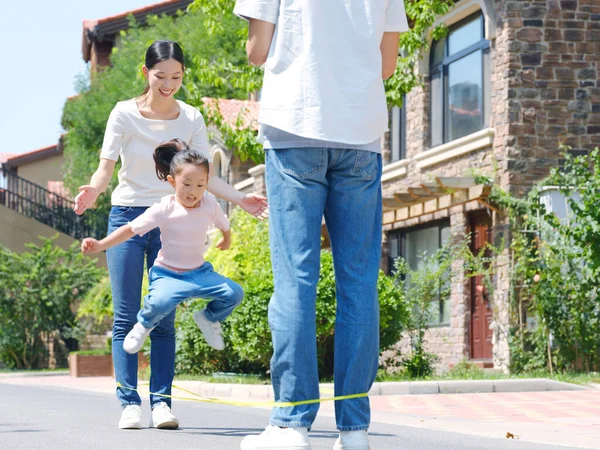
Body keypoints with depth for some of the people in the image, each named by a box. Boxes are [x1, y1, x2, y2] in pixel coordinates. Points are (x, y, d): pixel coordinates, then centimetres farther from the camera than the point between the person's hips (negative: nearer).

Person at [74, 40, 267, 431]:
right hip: (128, 216, -1)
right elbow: (106, 167, -10)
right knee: (126, 317, -4)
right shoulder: (125, 114, -5)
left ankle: (161, 401, 1)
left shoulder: (191, 119, 2)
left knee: (164, 319, -1)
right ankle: (129, 402, -3)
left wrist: (240, 198, -13)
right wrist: (93, 190, -31)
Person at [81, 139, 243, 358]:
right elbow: (131, 229, -16)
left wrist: (226, 241, 37)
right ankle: (144, 325, 2)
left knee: (234, 293, -17)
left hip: (199, 272, 4)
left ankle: (208, 318, 17)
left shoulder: (210, 205, -5)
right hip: (168, 274, -4)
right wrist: (100, 245, -27)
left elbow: (224, 225, 17)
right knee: (160, 301, -37)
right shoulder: (164, 210, -16)